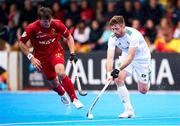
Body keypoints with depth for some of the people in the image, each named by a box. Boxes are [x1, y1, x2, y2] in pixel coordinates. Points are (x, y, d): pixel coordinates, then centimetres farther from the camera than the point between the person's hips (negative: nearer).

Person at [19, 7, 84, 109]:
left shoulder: (57, 24, -18)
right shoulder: (32, 28, -20)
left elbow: (69, 37, -1)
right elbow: (22, 43, -8)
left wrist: (72, 53, -10)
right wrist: (31, 57, -16)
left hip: (56, 52, -1)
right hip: (41, 57, 1)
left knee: (61, 73, -30)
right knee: (53, 83, 7)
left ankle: (74, 99, -18)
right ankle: (62, 94, 45)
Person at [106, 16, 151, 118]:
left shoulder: (133, 35, -33)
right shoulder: (113, 38, -19)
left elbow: (131, 57, -39)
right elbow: (110, 57, -26)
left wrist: (118, 69, -49)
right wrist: (109, 73, -43)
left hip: (142, 57, -4)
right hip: (126, 57, 4)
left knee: (143, 90, -5)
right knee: (118, 78, -22)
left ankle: (147, 79, 34)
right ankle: (129, 110, -15)